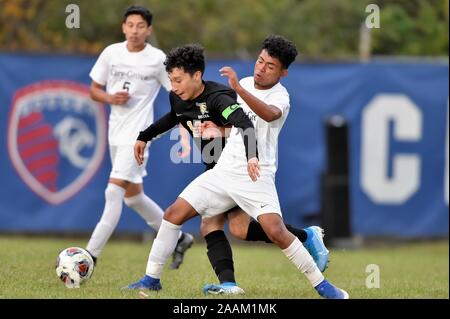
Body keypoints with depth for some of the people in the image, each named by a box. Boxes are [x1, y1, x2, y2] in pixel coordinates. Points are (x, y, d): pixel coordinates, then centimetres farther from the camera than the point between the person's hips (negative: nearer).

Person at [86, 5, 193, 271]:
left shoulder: (158, 59, -7)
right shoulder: (111, 53, 4)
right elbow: (94, 90, 11)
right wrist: (111, 98, -9)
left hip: (137, 135, -6)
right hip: (116, 134, 6)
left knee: (114, 192, -16)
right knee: (133, 196, 15)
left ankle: (91, 256, -18)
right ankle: (179, 239, 33)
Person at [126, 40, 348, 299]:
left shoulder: (216, 98, -18)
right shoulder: (179, 99, 6)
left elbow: (245, 124, -35)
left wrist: (251, 156, -52)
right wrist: (144, 137, 38)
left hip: (253, 173, -8)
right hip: (222, 172, 8)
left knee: (275, 231, -20)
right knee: (174, 214, 0)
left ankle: (322, 285, -10)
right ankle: (152, 279, 12)